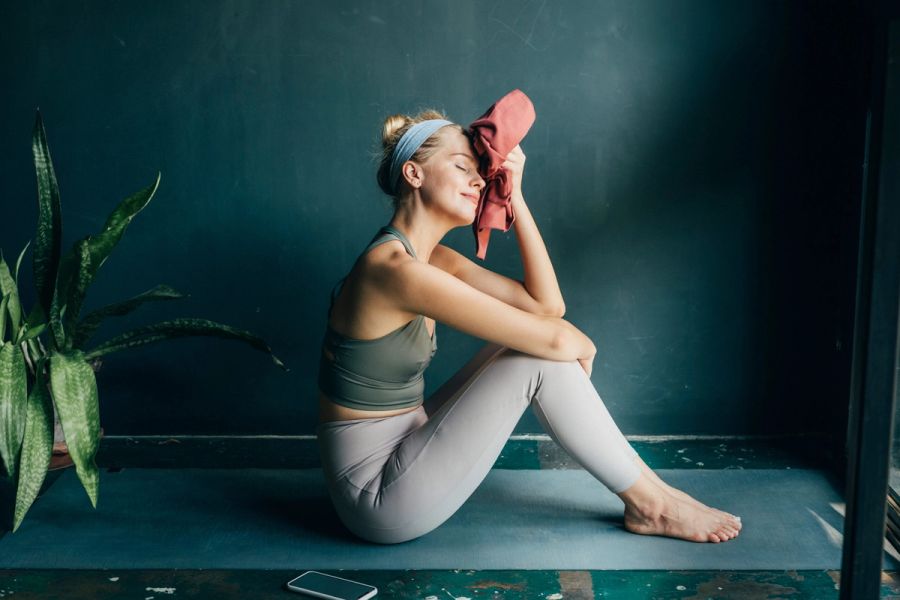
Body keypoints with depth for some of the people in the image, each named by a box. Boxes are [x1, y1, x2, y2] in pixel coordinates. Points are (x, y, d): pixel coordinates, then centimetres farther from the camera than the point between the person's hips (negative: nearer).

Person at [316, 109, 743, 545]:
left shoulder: (431, 259, 8)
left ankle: (645, 484, 9)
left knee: (539, 350, 4)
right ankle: (648, 504, 2)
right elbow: (554, 338, -23)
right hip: (376, 495, -9)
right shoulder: (395, 268, -23)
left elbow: (547, 304, 1)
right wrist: (580, 346, 0)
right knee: (541, 360, -14)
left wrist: (514, 196, -2)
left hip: (399, 460, 9)